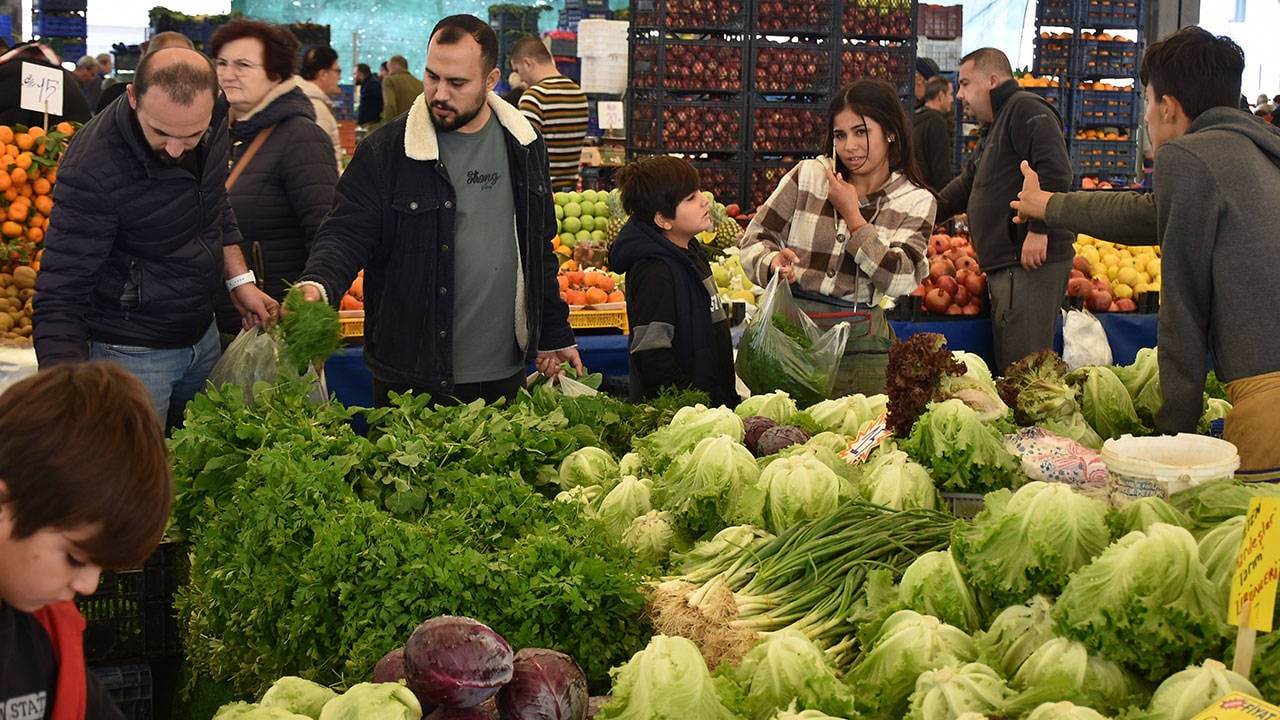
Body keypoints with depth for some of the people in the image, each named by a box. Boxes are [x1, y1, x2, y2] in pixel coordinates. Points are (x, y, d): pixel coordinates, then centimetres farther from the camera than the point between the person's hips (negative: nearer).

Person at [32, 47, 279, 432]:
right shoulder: (92, 168, -29)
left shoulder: (213, 119, -9)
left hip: (202, 337, 6)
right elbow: (60, 297, -27)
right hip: (129, 352, -6)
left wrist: (239, 280, 7)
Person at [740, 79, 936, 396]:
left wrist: (851, 214, -7)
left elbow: (899, 280, -9)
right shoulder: (807, 176, 5)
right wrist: (774, 263, -17)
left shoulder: (916, 201, 4)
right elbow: (754, 239, 6)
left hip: (860, 340, 0)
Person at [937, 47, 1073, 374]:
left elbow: (1056, 170, -21)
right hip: (1004, 267, 11)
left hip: (1031, 262, -11)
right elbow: (967, 185, 36)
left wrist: (1039, 229, -25)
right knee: (1008, 369, 10)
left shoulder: (1025, 109, -7)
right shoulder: (993, 129, 26)